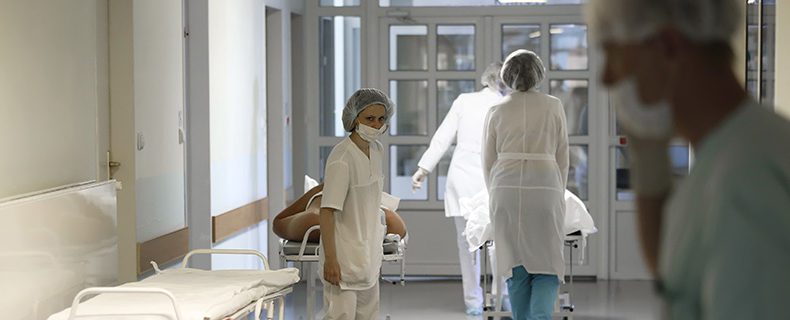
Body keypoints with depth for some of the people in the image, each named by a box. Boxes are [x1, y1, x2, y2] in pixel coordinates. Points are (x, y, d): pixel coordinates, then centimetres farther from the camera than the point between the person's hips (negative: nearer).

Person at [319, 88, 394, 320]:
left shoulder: (377, 150, 4)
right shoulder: (342, 158, -22)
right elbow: (326, 212, -23)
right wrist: (330, 260, -26)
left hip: (368, 255, 9)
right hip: (344, 257, -9)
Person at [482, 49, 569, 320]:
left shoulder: (496, 112, 5)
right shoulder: (554, 107, 3)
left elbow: (488, 162, 8)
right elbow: (562, 158, 6)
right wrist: (558, 195, 17)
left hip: (506, 189, 1)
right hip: (545, 188, -1)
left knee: (515, 266, 10)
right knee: (546, 265, 4)